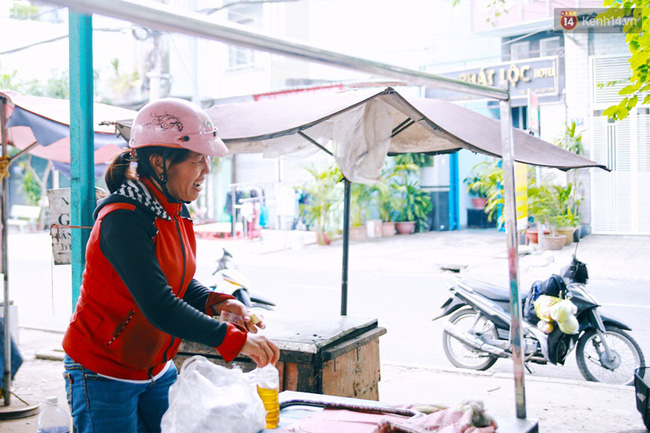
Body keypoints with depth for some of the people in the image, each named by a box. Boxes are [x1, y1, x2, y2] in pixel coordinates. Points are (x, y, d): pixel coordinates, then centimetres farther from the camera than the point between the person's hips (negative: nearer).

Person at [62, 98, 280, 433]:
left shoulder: (177, 213, 2)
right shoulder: (122, 219, -25)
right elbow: (159, 307, -32)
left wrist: (217, 303, -8)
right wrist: (234, 339, -30)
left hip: (157, 369, 8)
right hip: (103, 375, -7)